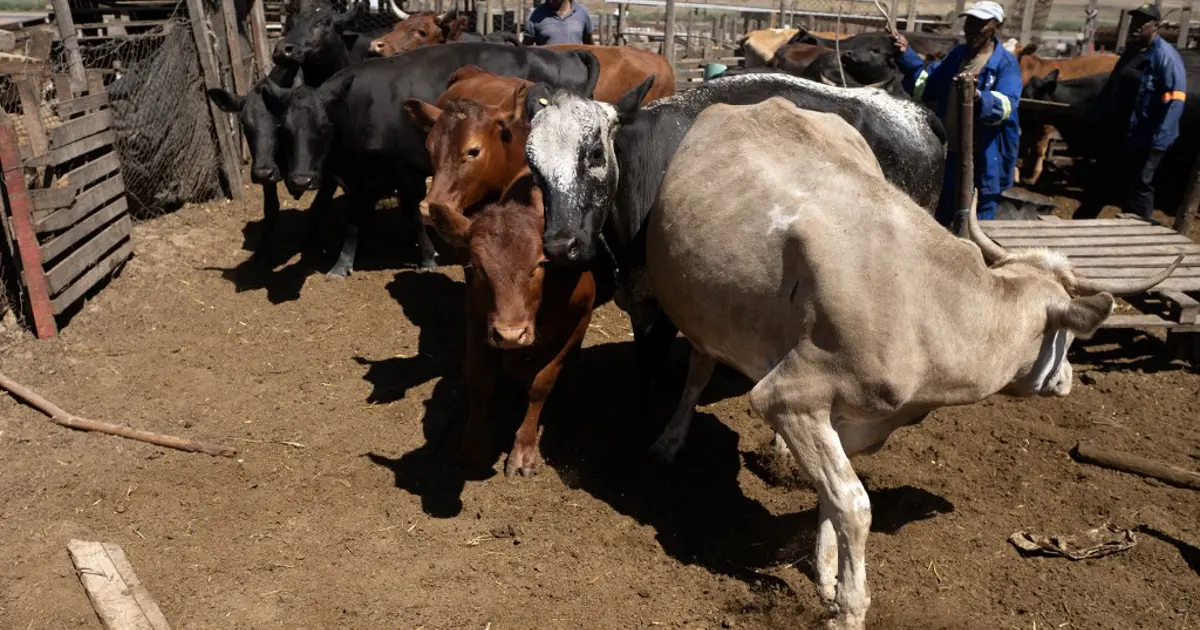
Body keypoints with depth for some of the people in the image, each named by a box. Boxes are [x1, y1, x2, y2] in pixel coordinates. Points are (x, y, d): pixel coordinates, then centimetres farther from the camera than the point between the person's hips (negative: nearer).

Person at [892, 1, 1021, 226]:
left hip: (983, 160, -6)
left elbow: (1005, 105, -24)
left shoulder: (1006, 63, -10)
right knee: (938, 218, 20)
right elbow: (927, 83, 19)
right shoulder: (957, 55, 10)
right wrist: (906, 56, 7)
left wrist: (978, 96, -45)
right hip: (948, 153, 6)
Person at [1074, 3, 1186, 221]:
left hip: (1142, 141, -8)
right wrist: (1097, 119, 17)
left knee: (1136, 190, -4)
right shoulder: (1130, 52, 14)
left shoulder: (1166, 57, -13)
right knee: (1102, 184, 18)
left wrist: (1157, 142, -25)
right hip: (1115, 134, 8)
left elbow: (1173, 101, -20)